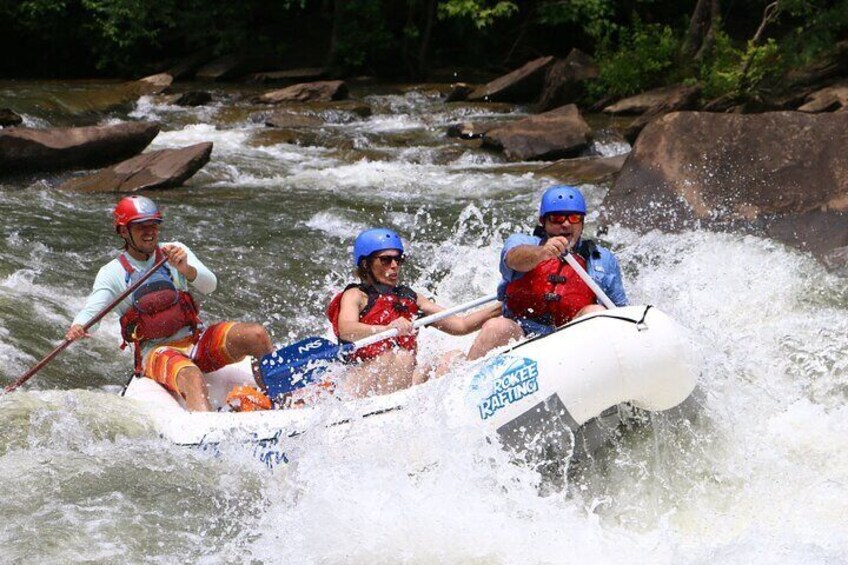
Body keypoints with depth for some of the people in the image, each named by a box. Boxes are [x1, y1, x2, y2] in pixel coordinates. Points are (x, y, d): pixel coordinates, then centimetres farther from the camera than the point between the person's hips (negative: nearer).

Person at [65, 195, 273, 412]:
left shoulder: (175, 251, 7)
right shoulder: (112, 273, 1)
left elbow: (209, 285, -7)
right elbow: (92, 308, -14)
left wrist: (186, 269, -29)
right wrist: (77, 327, -38)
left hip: (197, 342, 4)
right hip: (155, 352, -4)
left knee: (256, 334, -20)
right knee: (191, 377, -37)